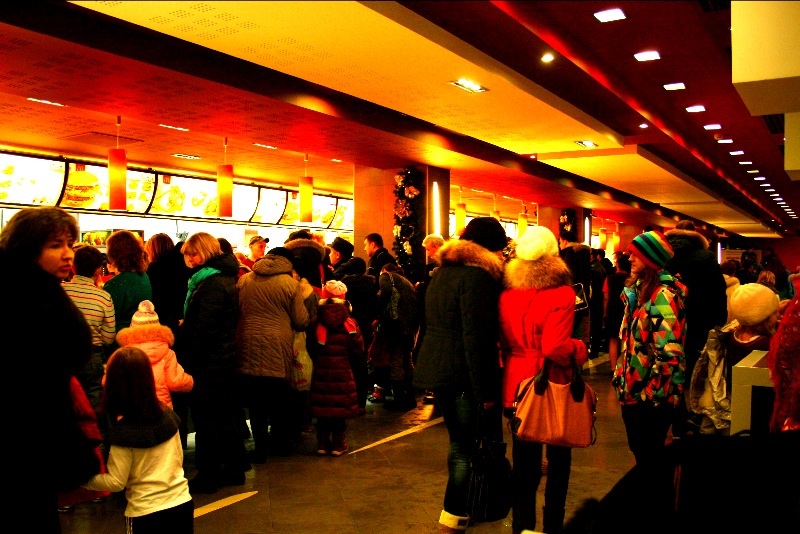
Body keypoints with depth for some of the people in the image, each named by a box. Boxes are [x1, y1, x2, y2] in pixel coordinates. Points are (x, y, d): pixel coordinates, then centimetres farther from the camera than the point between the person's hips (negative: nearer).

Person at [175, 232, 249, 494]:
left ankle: (207, 475, 11)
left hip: (209, 362, -10)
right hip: (225, 359, 10)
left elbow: (204, 329, -22)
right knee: (226, 416, 17)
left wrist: (188, 360, -16)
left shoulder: (212, 284, -19)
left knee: (206, 418, 1)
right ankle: (234, 468, 27)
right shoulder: (224, 278, 12)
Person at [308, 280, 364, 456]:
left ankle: (322, 444, 16)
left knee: (322, 408, 8)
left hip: (321, 371, 2)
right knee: (340, 408, 6)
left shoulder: (315, 322, -1)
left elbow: (311, 348, 3)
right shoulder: (350, 323, -5)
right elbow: (358, 351, -3)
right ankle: (338, 444, 12)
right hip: (343, 372, -2)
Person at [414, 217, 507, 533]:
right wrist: (486, 391, -19)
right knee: (472, 447, 4)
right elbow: (476, 338, -21)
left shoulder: (442, 272, 13)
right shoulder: (478, 276, -15)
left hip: (436, 370, 9)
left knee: (460, 444, 19)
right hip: (465, 375, -9)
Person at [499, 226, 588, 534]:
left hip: (516, 384, 4)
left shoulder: (508, 292, -4)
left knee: (524, 459, 14)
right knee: (558, 457, 16)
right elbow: (555, 347, -24)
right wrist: (579, 349, -6)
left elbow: (502, 339, -3)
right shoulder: (562, 293, -16)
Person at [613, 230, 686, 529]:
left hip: (652, 398, -9)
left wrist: (650, 393, -20)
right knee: (642, 455, 21)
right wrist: (623, 379, 13)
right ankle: (645, 510, 38)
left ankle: (660, 519, 24)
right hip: (634, 393, 9)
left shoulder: (663, 295, -19)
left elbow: (670, 353, -26)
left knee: (652, 460, 6)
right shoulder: (638, 290, 9)